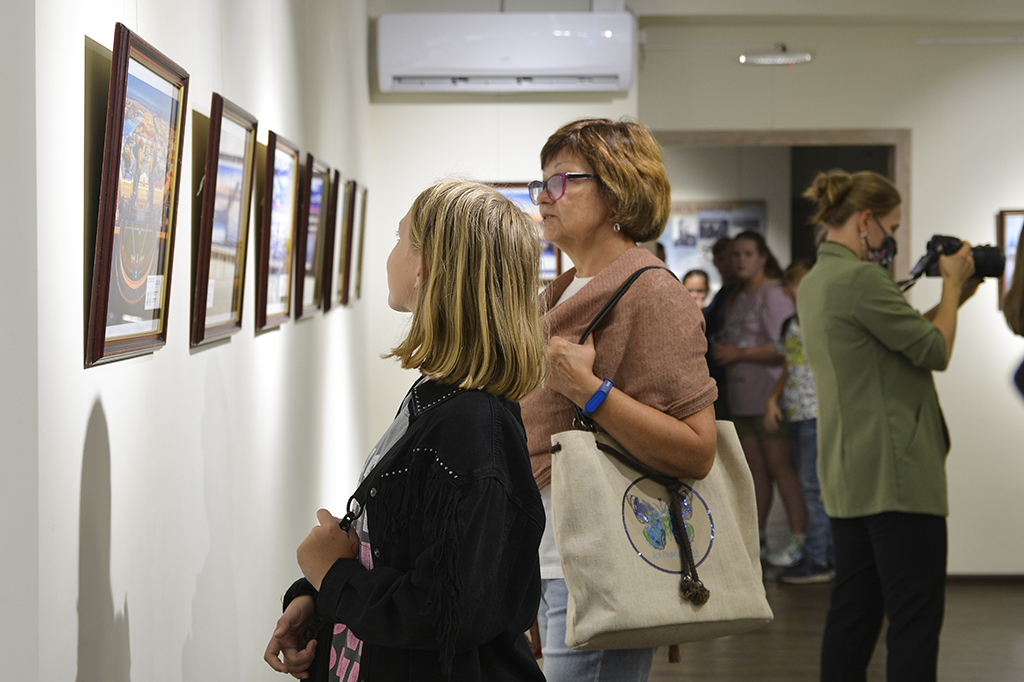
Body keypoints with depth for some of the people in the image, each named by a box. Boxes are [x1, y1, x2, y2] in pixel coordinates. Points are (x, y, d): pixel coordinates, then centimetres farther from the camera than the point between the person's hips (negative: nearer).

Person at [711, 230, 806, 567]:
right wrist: (722, 350, 9)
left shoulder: (773, 295, -9)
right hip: (741, 398, 8)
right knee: (754, 468, 10)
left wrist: (739, 353, -15)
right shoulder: (738, 298, 18)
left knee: (779, 465, -9)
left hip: (768, 396, -8)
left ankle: (799, 537, -6)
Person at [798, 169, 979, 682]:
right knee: (915, 615, -5)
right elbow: (935, 352, -13)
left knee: (855, 607, 13)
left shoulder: (814, 281, 14)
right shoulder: (861, 278, -17)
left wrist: (952, 298, 14)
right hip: (896, 473, -10)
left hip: (845, 476, 10)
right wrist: (952, 283, 0)